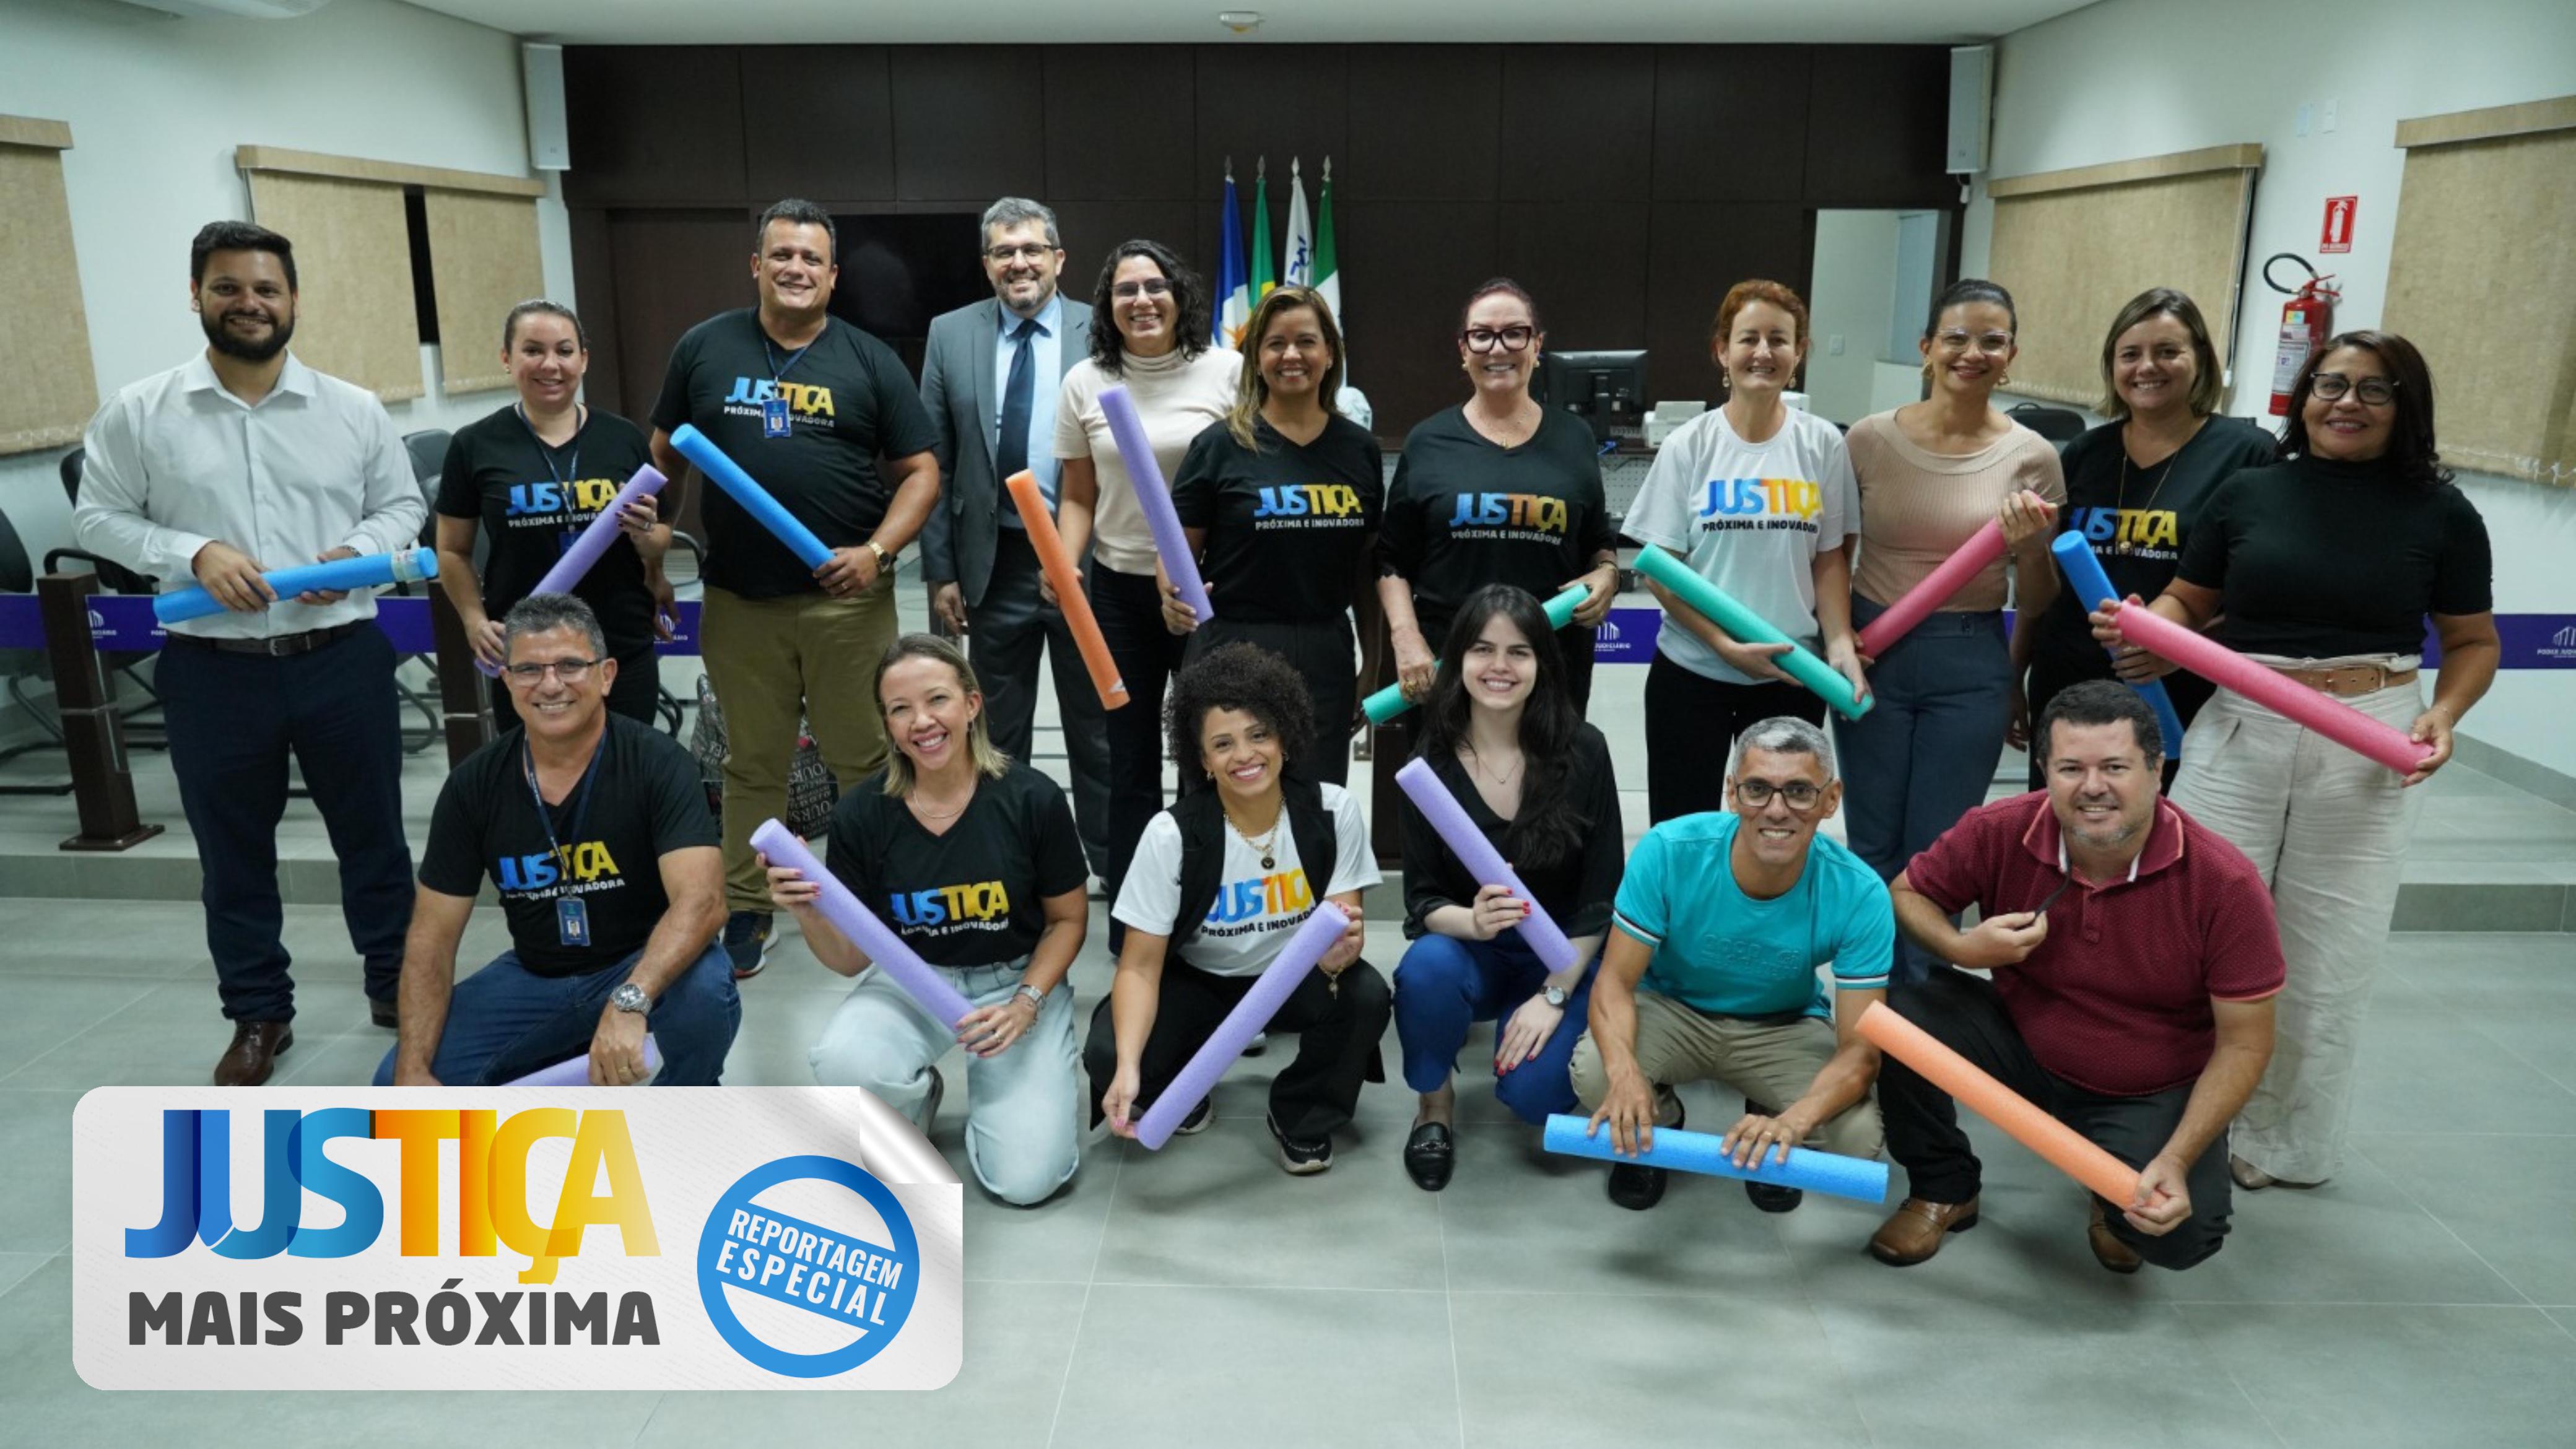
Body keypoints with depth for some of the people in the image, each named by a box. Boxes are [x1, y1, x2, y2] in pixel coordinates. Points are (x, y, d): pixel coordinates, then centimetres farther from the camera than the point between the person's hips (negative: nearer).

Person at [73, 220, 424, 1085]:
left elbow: (403, 505, 8)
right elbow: (98, 518, 3)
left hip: (342, 658, 0)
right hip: (213, 670, 0)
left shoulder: (354, 410, 1)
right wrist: (194, 554, -14)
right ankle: (259, 1014, 27)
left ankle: (397, 982, 30)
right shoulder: (138, 414, -1)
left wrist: (358, 551, -12)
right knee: (232, 851, 11)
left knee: (371, 831, 12)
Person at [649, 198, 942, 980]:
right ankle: (746, 910, 23)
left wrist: (876, 551, -13)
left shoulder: (869, 360, 2)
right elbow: (665, 453, 13)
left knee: (865, 758, 5)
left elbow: (921, 470, 1)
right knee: (752, 761, 11)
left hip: (846, 594, -1)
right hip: (738, 596, 1)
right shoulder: (704, 348, 6)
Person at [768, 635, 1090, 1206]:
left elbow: (1068, 919, -2)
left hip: (1018, 980, -1)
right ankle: (916, 1098, 5)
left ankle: (996, 1088, 20)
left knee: (1026, 1179, -16)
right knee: (842, 1063, -32)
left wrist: (1026, 1004, -17)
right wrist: (808, 914, -26)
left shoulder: (1033, 799, -16)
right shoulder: (861, 814, -13)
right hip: (912, 981, 1)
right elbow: (851, 959, -4)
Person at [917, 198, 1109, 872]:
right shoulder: (951, 335, 3)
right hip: (994, 563, 2)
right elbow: (934, 464, 4)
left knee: (1096, 728, 11)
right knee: (998, 733, 14)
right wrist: (940, 571, 0)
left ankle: (1111, 862, 24)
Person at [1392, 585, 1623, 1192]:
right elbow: (1422, 898, -9)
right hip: (1468, 950, 1)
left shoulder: (1583, 751, -13)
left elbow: (1602, 896, -9)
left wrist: (1553, 995, -16)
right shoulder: (1431, 761, -11)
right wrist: (1474, 920, -31)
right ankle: (1435, 1102, -4)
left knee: (1534, 1092, -25)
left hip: (1563, 958, -1)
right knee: (1427, 967, -34)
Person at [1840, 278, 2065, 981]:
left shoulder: (2031, 457, -3)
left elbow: (2038, 606, 3)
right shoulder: (1871, 438, -3)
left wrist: (2029, 547, -16)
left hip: (1970, 665, 0)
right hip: (1874, 653, 1)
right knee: (1874, 844, 10)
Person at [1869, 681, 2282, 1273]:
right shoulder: (1999, 833, -19)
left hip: (2154, 1096, -2)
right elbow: (1908, 892, -1)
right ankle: (1943, 1190, 3)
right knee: (1901, 1016, -24)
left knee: (2182, 1234, -28)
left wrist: (2177, 1161, -26)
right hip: (2022, 1046, 2)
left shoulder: (2225, 884, -23)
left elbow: (2244, 1045, -16)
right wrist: (1961, 948, -24)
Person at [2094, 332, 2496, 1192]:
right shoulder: (2249, 493, 3)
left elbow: (2474, 642, 6)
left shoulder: (2441, 515, 1)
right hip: (2238, 732, 1)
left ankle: (2289, 1147, 27)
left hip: (2369, 750, 0)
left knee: (2327, 952, 10)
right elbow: (2188, 602, 9)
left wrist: (2443, 714, -12)